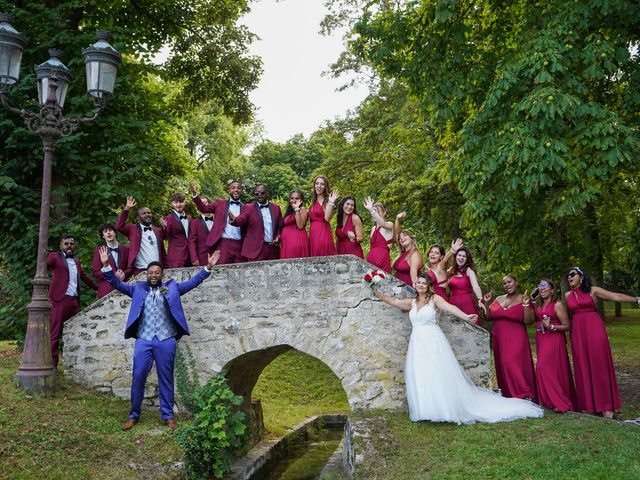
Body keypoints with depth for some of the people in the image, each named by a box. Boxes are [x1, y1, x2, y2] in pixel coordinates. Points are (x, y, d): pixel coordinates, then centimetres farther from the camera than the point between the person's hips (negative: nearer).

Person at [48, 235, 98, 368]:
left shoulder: (76, 262, 23)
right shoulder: (55, 256, 5)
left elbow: (85, 277, 32)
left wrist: (99, 289, 35)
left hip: (74, 301, 6)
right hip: (59, 300, -6)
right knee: (54, 335, -6)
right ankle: (52, 365, -3)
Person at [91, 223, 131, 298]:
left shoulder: (125, 249, 13)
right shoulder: (99, 250, 7)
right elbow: (95, 271, 1)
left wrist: (124, 274, -8)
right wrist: (113, 275, -10)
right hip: (106, 290, -2)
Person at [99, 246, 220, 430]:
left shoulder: (172, 287, 11)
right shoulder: (138, 288, 12)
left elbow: (192, 282, 8)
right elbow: (117, 284, 7)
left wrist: (207, 268, -2)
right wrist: (106, 265, -6)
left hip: (166, 340, 0)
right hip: (143, 339, 0)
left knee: (166, 378, 6)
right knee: (138, 377, 1)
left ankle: (168, 415, 14)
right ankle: (134, 415, 16)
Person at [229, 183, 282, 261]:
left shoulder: (276, 208, 11)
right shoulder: (249, 208, 2)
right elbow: (240, 221, -13)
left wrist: (278, 237, -1)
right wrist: (233, 219, -35)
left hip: (273, 249, 3)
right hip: (256, 249, -3)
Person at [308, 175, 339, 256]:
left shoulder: (327, 200, -4)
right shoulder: (314, 201, 15)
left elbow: (327, 218, -19)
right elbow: (311, 219, 14)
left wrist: (331, 203, -24)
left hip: (323, 233, -7)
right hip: (312, 234, 7)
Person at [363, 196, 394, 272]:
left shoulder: (390, 225, -3)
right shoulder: (373, 228, 19)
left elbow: (382, 224, -27)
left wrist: (371, 210, -38)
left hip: (382, 260, -6)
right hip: (370, 259, 6)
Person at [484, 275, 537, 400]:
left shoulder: (523, 299, -2)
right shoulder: (498, 299, 10)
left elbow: (528, 321, -10)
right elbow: (489, 317, 14)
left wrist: (526, 305, -21)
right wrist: (487, 303, 2)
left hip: (515, 340, -5)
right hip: (499, 339, 5)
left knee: (512, 364, -17)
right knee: (501, 366, 11)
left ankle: (525, 395, -8)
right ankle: (505, 393, 25)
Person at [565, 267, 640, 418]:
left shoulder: (592, 290, 2)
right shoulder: (567, 295, 11)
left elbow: (616, 296, -6)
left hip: (595, 330, -3)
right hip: (577, 332, 3)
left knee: (599, 365, -3)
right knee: (582, 367, 4)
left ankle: (606, 405, 3)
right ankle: (587, 404, 13)